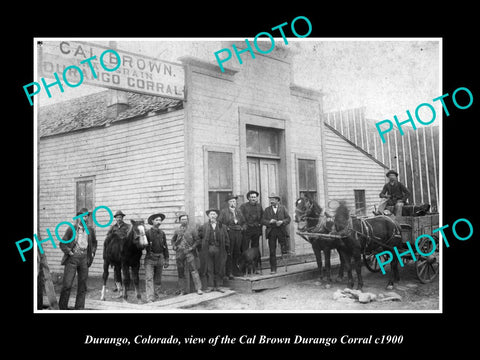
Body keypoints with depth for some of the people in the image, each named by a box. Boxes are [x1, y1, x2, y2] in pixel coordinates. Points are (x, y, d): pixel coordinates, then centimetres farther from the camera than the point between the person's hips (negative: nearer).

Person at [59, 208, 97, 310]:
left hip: (84, 259, 3)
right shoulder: (71, 229, -2)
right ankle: (62, 307, 9)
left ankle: (79, 308, 15)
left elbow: (94, 242, 24)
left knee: (82, 286, 6)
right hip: (72, 259, -3)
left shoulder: (90, 230, 8)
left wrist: (93, 252, 10)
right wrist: (69, 252, -11)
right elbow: (62, 243, 2)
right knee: (67, 285, -5)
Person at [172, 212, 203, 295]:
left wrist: (192, 247, -9)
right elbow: (173, 240, 22)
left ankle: (198, 289, -7)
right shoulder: (177, 231, 12)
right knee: (181, 272, 6)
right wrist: (174, 246, 4)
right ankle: (183, 290, 15)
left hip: (190, 253, -3)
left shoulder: (192, 230, 5)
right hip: (179, 253, 3)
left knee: (193, 270, -10)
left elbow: (197, 240, 4)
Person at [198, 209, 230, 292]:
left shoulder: (222, 227, 9)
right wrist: (202, 247, -2)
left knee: (218, 269, 6)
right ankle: (207, 286, 7)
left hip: (219, 250, 2)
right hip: (207, 250, -2)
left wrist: (227, 250, 3)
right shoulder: (203, 227, 5)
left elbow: (226, 239, 8)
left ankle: (217, 286, 15)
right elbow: (199, 237, 5)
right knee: (207, 269, 1)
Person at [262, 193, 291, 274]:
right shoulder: (267, 210, 12)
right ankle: (273, 269, 8)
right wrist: (269, 222, -13)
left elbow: (288, 218, 3)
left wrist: (282, 222, -15)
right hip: (271, 231, 1)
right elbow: (263, 221, 5)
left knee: (284, 250, -7)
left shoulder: (283, 208, 9)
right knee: (272, 251, 2)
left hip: (281, 231, -1)